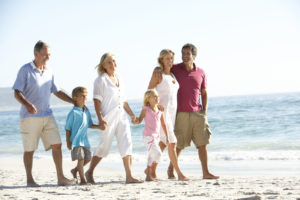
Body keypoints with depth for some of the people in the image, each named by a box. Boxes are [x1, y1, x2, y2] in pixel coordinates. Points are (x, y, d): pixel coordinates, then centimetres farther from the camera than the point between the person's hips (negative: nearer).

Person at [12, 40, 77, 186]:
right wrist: (27, 104, -30)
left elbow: (57, 92, 21)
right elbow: (17, 93, -11)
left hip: (47, 115, 6)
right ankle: (29, 180, 12)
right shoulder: (25, 70, -6)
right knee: (29, 149, 2)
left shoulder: (49, 72, 12)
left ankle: (61, 178, 1)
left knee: (57, 145, -2)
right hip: (30, 116, -5)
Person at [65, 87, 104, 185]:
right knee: (80, 158, -11)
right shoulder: (73, 113, -12)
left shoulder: (86, 111, 9)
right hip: (76, 140, -7)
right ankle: (82, 180, -5)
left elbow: (90, 125, 16)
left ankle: (75, 170, 31)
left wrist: (99, 127, -1)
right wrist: (68, 142, -11)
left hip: (84, 139, 7)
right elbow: (68, 128, -9)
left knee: (88, 158, 9)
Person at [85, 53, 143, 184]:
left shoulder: (118, 80, 17)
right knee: (104, 146, -1)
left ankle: (129, 176, -6)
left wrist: (131, 114, 17)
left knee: (126, 143, -4)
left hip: (121, 116, 6)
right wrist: (100, 119, -19)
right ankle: (89, 173, 16)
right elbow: (97, 101, -11)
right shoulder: (101, 80, -5)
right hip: (108, 117, -6)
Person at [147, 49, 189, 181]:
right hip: (162, 111, -8)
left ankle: (152, 170, 21)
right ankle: (179, 174, -15)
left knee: (163, 143, 10)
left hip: (172, 111, 8)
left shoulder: (172, 75, 16)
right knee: (172, 142, -13)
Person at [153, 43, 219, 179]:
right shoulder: (175, 69, 3)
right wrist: (157, 70, -15)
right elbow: (161, 67, 11)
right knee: (179, 144, 1)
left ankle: (205, 172, 2)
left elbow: (204, 93, 13)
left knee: (202, 143, -1)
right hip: (181, 113, -2)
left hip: (197, 113, 2)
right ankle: (171, 168, 22)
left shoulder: (201, 73, 8)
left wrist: (205, 111, 3)